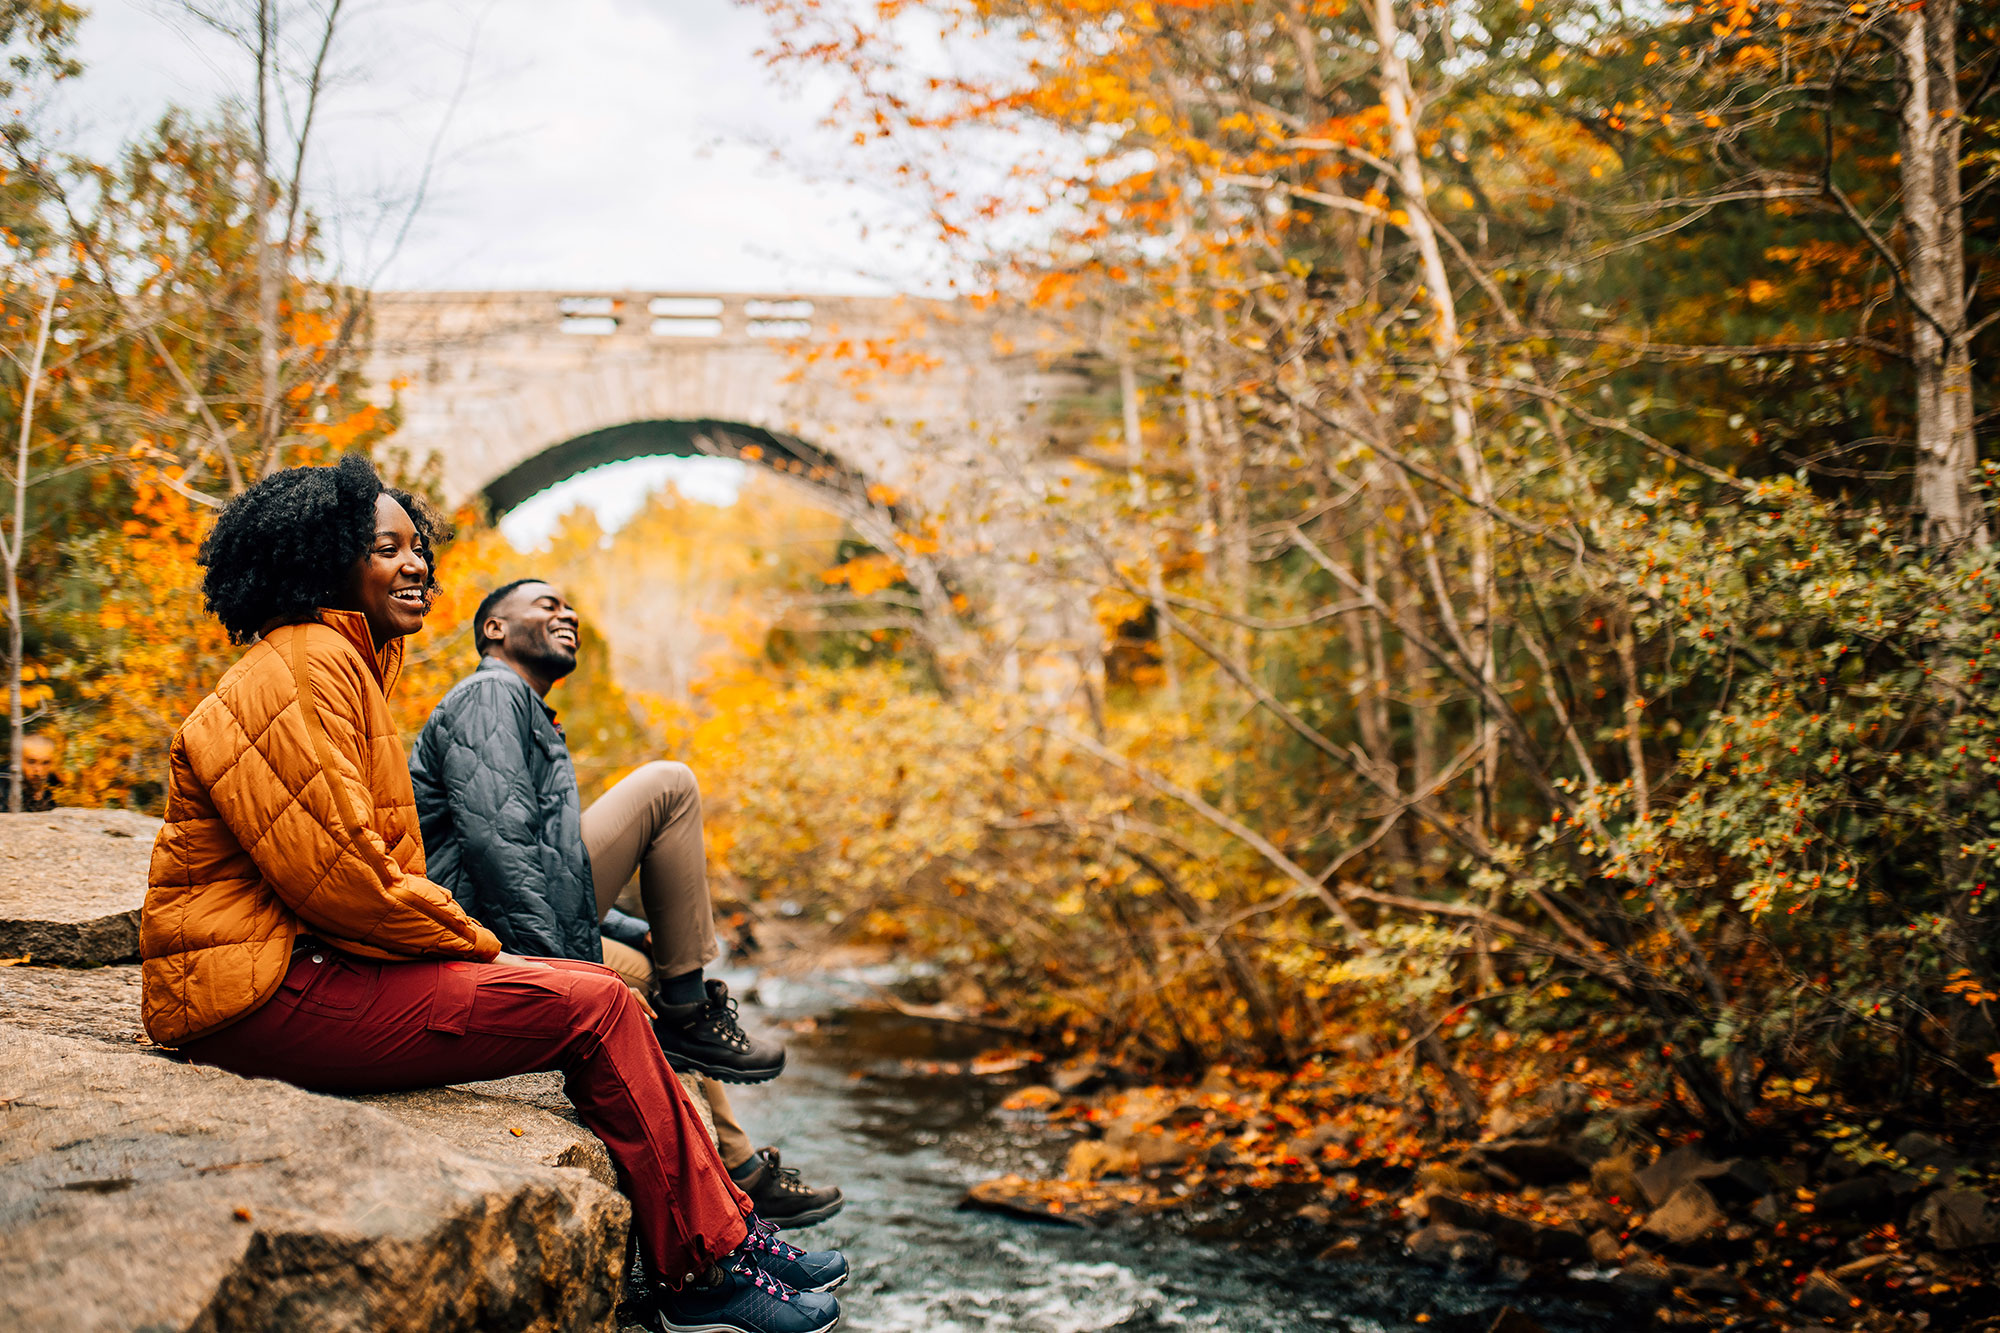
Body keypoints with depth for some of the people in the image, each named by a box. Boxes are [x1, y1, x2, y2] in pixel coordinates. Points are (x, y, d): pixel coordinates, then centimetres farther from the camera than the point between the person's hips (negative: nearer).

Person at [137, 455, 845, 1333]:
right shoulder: (306, 666, -13)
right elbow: (335, 871, -21)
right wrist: (479, 946, -10)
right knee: (593, 1009, -14)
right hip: (269, 993, -10)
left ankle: (726, 1229, 5)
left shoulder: (348, 666, 21)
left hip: (315, 963, 10)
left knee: (601, 987, 4)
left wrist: (471, 944, 6)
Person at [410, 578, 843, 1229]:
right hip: (495, 937, -11)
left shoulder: (528, 717, 30)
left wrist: (650, 933, 20)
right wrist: (560, 965, -24)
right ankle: (691, 1015, -7)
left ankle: (738, 1168, 21)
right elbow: (495, 835, -19)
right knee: (668, 785, -10)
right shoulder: (491, 694, -3)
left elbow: (562, 879, 31)